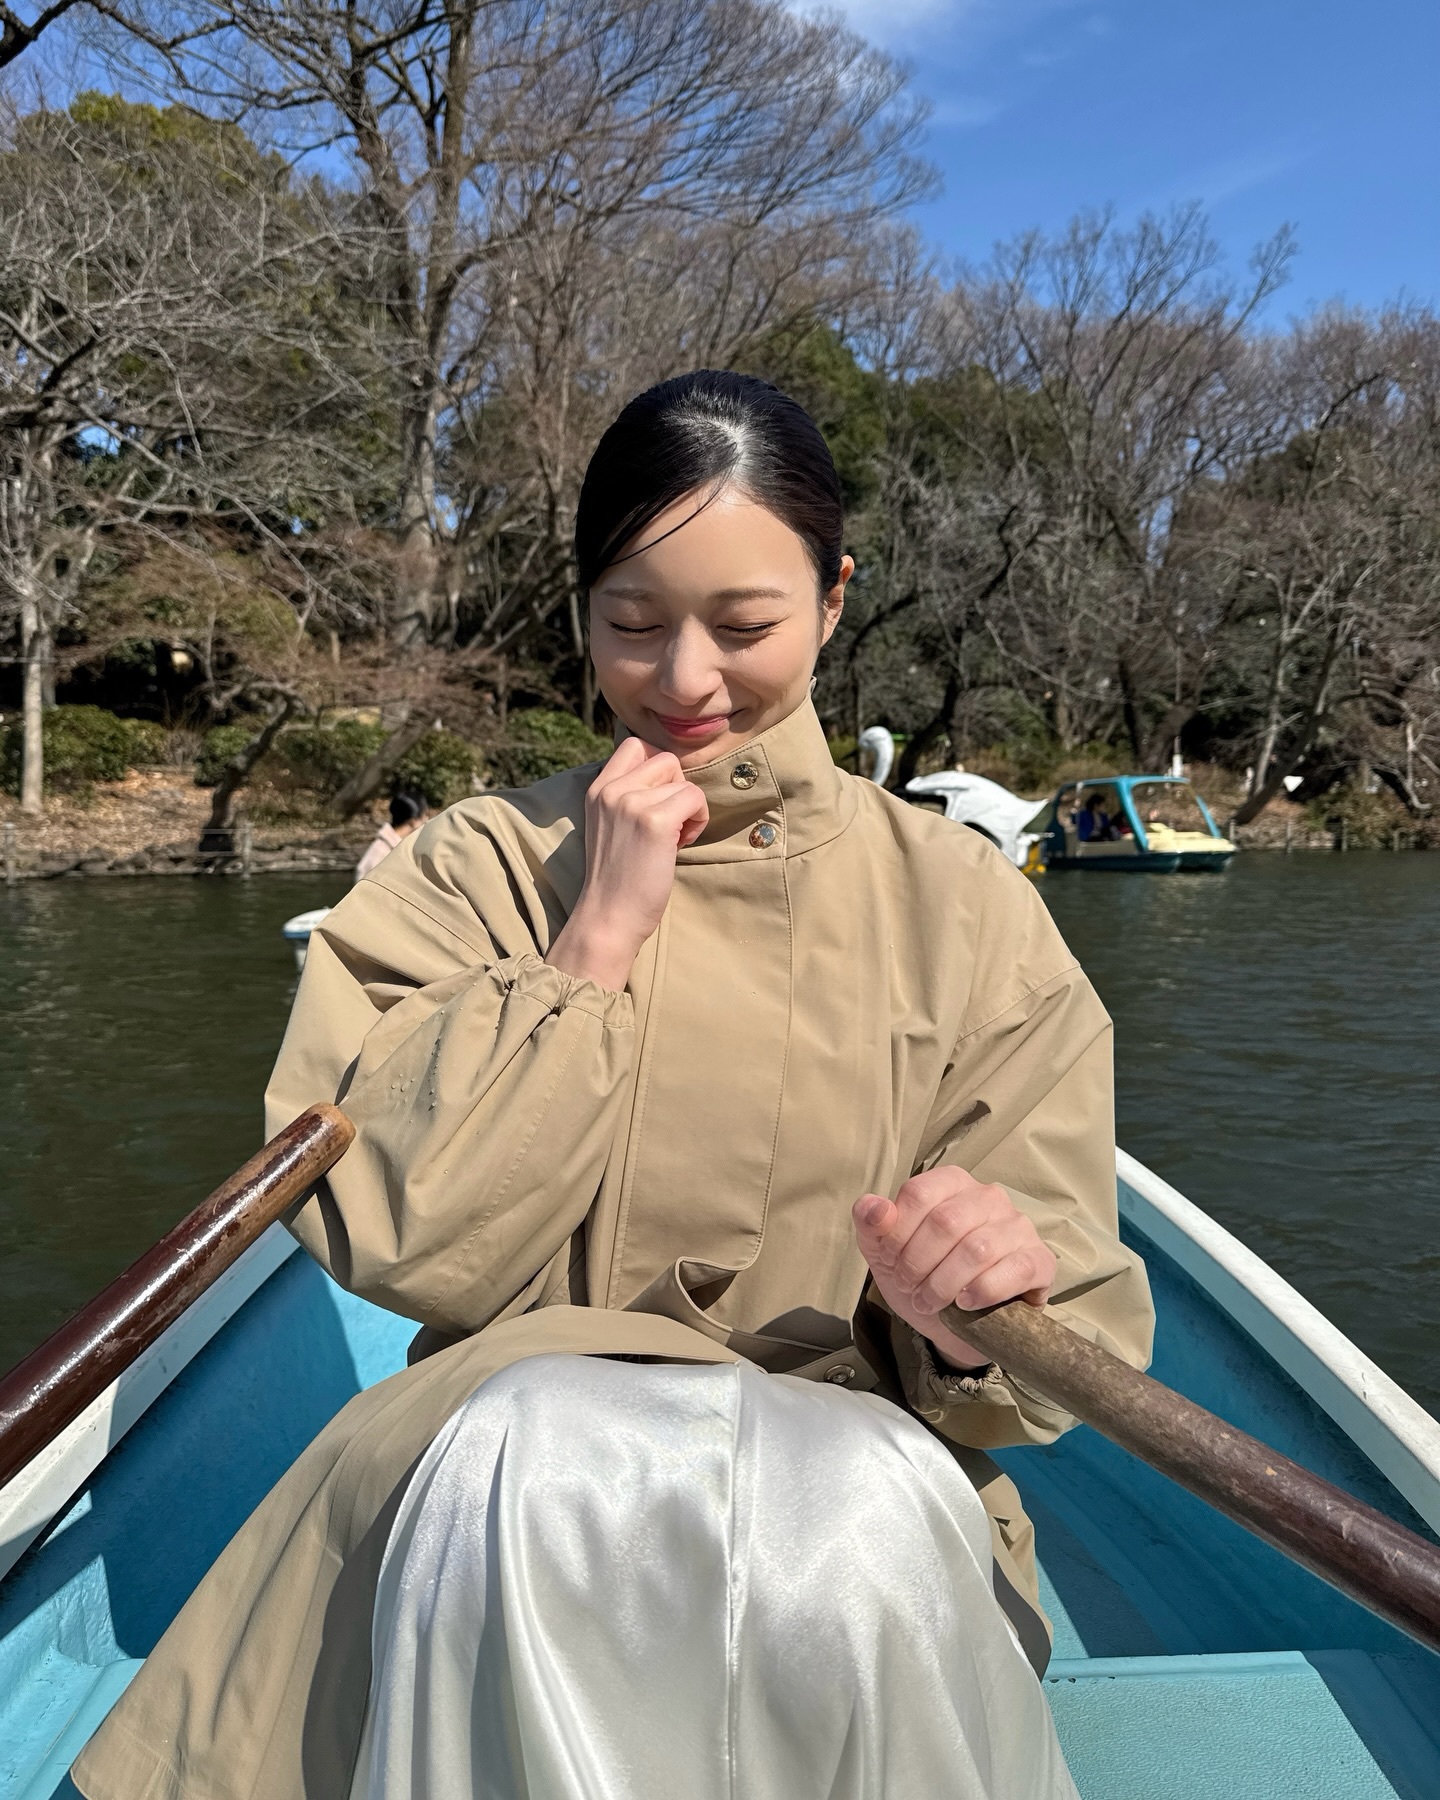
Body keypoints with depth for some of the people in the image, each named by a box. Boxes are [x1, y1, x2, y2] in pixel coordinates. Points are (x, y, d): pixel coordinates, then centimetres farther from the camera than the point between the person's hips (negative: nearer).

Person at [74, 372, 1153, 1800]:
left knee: (868, 1505, -32)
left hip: (858, 1468, 1)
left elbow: (1071, 1334, -1)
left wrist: (988, 1303, -25)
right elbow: (396, 1239, -10)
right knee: (536, 1446, -33)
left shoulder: (958, 902, 1)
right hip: (528, 1423, 0)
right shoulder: (481, 869, 2)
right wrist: (594, 943, -13)